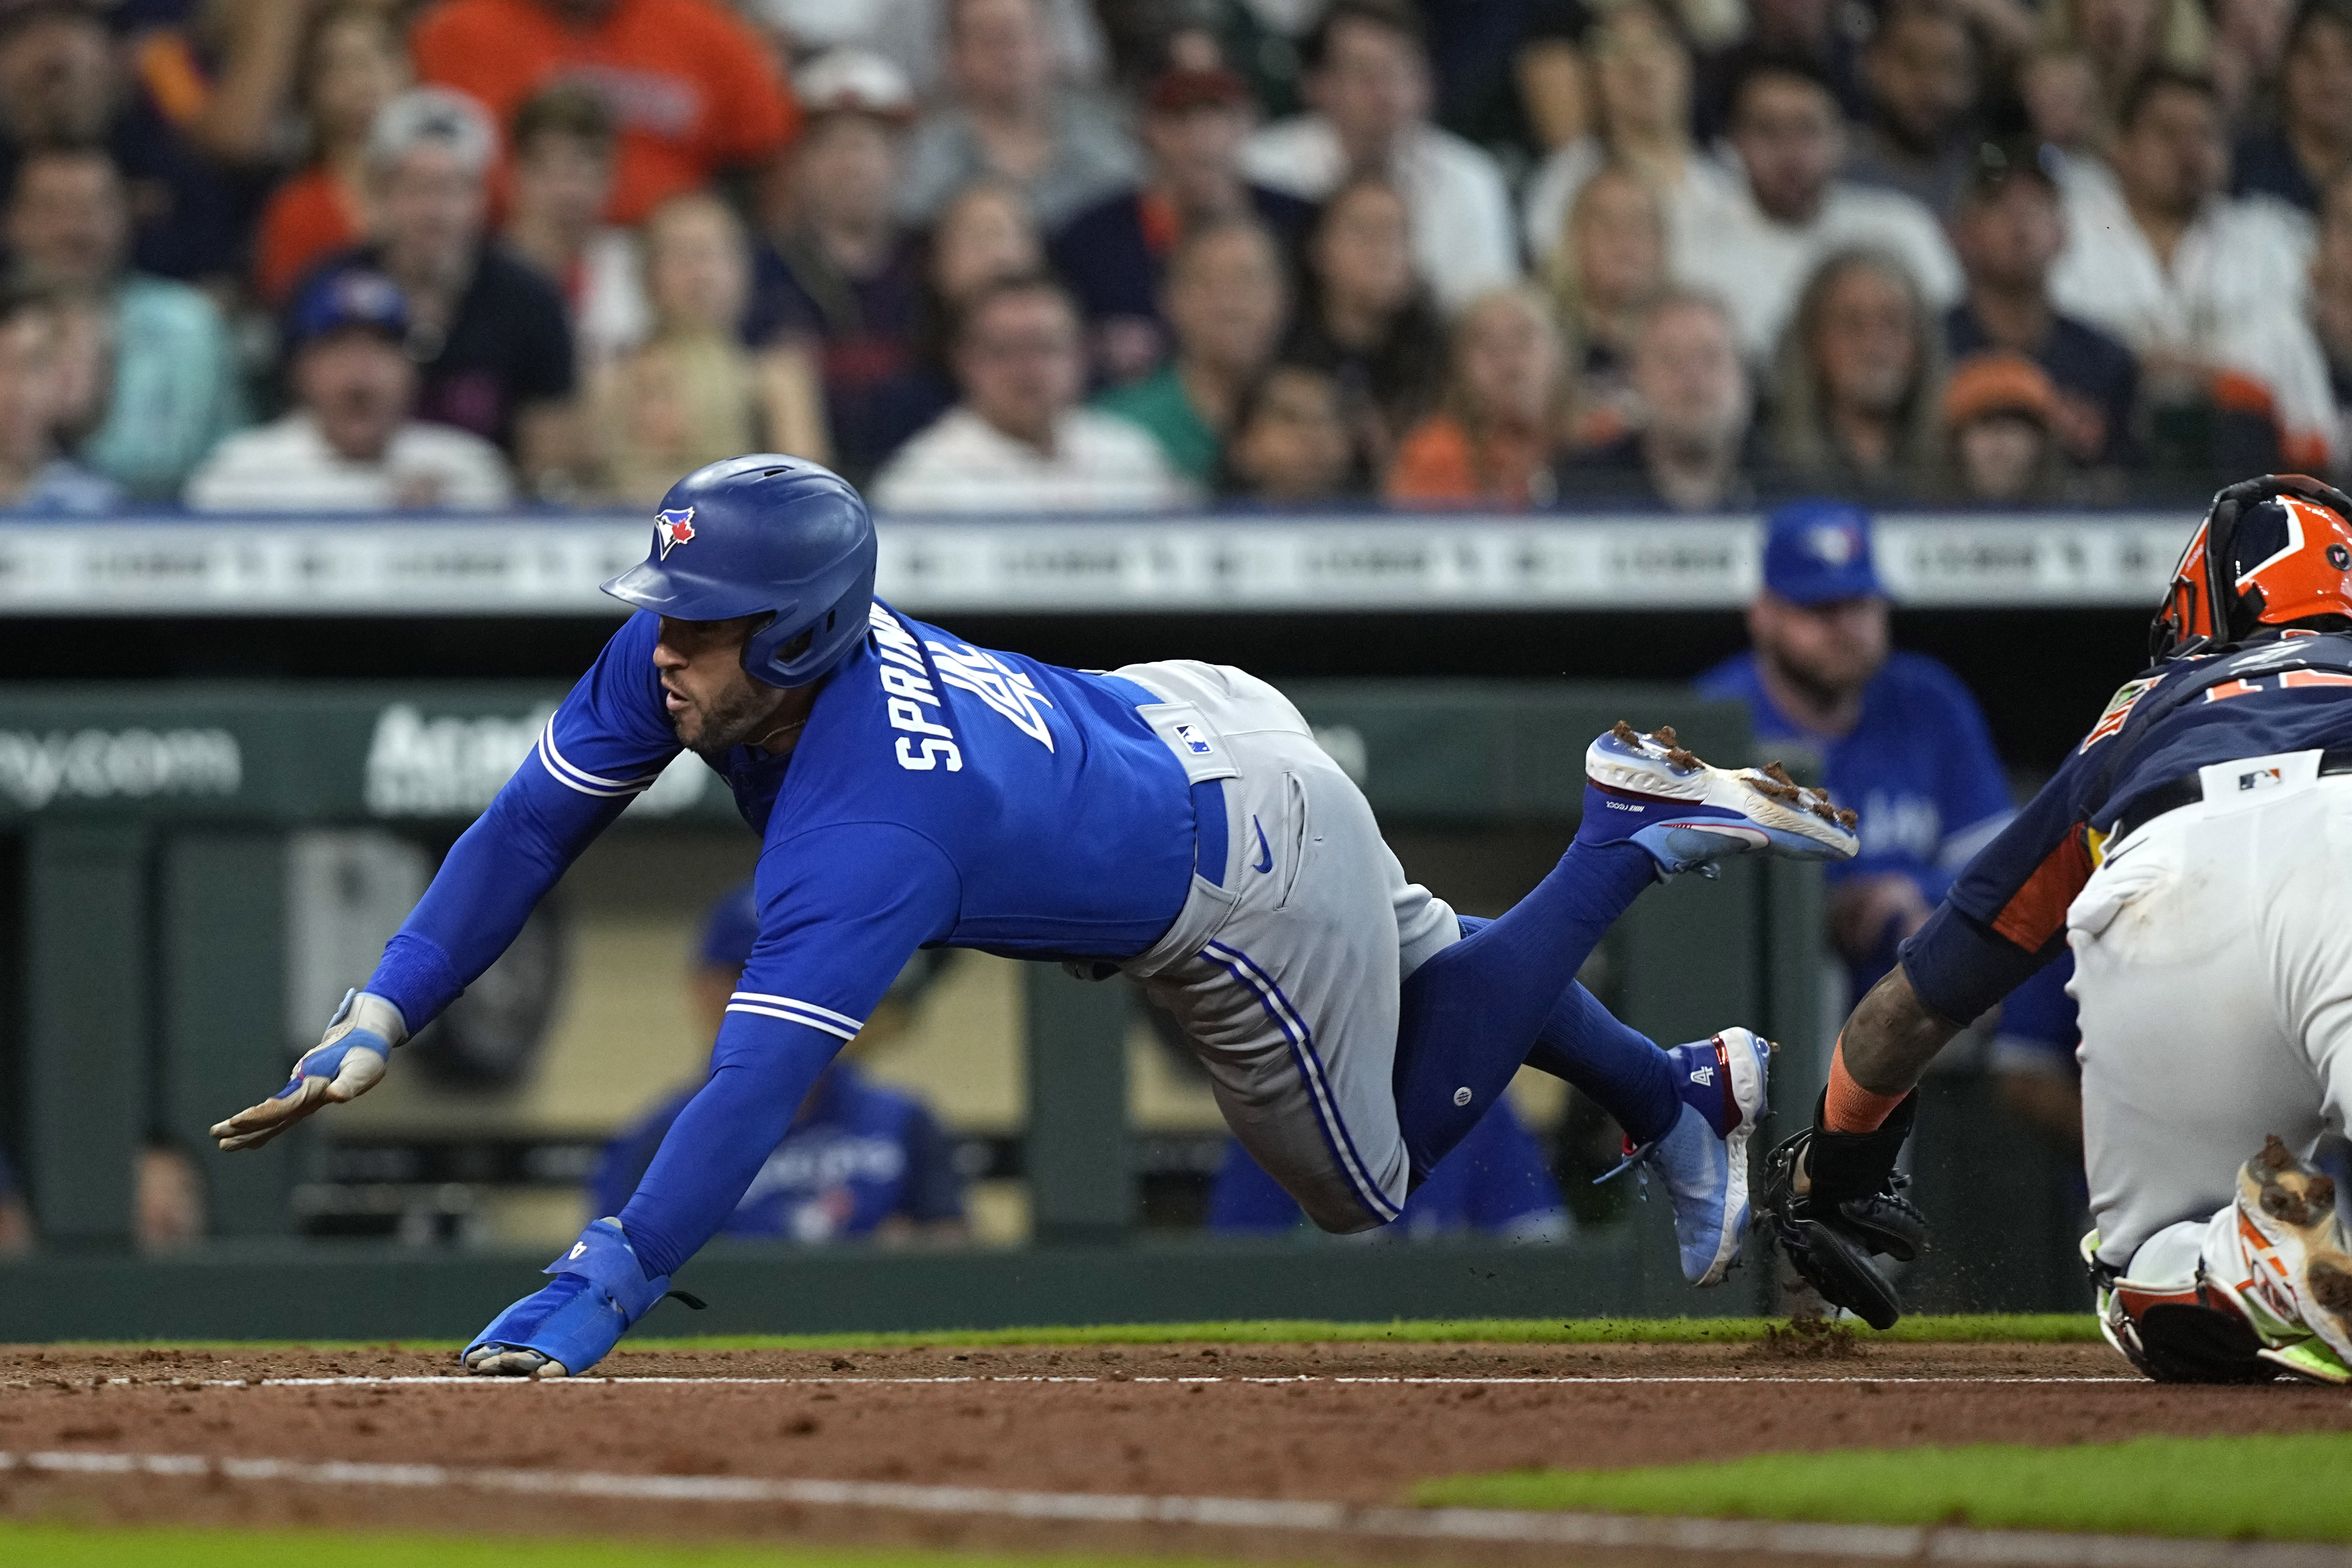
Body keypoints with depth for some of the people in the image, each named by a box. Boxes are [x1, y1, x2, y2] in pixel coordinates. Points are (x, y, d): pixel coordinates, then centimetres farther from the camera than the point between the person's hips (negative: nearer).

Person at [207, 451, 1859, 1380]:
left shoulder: (868, 836, -44)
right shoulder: (687, 655, -22)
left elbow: (757, 1088, -52)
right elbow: (532, 828, -12)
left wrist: (596, 1292, -58)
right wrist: (375, 1025, -20)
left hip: (1253, 879, -7)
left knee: (1379, 1165, 15)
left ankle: (1634, 835, 12)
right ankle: (1676, 1086, 50)